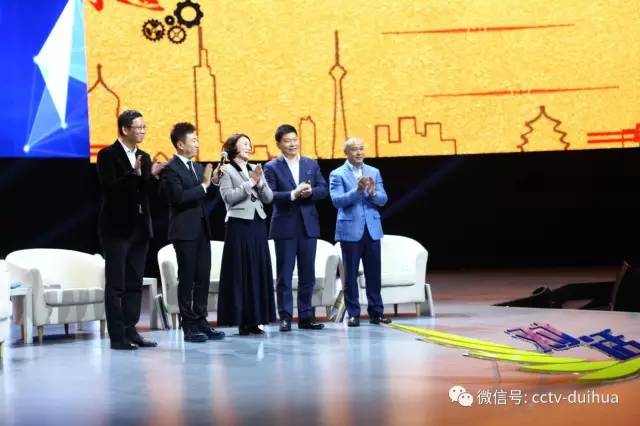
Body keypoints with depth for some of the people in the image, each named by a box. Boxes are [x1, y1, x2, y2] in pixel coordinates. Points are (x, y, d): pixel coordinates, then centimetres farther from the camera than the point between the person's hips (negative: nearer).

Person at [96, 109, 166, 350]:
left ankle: (131, 331, 15)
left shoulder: (143, 157, 13)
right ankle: (117, 336, 0)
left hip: (139, 228, 7)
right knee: (115, 285, -3)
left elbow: (147, 192, 10)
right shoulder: (107, 155, -7)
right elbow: (110, 188, -17)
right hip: (117, 228, -7)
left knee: (135, 284, 9)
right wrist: (134, 174, -27)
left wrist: (152, 175, -7)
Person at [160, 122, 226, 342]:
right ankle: (189, 327, 3)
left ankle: (201, 322, 15)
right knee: (187, 280, -2)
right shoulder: (170, 169, -9)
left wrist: (214, 182, 1)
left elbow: (207, 197, 18)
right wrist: (203, 185, -17)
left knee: (203, 279, 8)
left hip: (202, 230, 7)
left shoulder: (198, 168, 15)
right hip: (184, 232, -7)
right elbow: (179, 197, -21)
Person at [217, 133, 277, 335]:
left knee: (259, 271, 5)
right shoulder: (227, 170, 0)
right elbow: (229, 197, -12)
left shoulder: (256, 169, 15)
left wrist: (259, 183, -6)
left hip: (258, 224, 6)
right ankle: (242, 320, 1)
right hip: (239, 225, -5)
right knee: (240, 273, -3)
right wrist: (250, 183, -12)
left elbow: (269, 198, 11)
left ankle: (255, 319, 10)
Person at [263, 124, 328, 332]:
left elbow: (324, 189, 6)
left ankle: (306, 316, 14)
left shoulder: (311, 164, 11)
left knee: (308, 274, 7)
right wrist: (293, 194, -22)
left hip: (308, 225, 4)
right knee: (284, 275, 0)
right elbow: (269, 195, -11)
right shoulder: (272, 167, 0)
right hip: (285, 226, -3)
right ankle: (285, 317, 4)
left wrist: (310, 192, -14)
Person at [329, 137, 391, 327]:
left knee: (374, 273, 5)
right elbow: (337, 200, -12)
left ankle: (376, 312, 12)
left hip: (372, 229, 3)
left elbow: (383, 200, 5)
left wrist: (372, 192, -16)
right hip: (350, 230, -3)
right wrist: (357, 190, -24)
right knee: (351, 274, 1)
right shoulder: (337, 175, 0)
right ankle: (353, 314, 7)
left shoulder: (374, 172, 11)